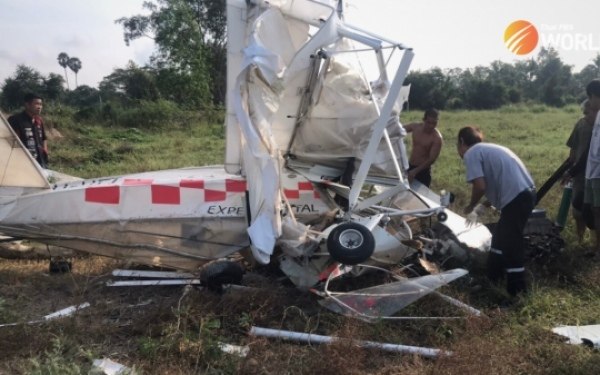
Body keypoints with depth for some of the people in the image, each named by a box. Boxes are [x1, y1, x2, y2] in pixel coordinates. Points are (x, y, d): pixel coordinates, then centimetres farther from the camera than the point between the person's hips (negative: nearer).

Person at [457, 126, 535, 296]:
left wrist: (471, 206, 3)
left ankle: (517, 288, 8)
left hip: (516, 197, -10)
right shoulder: (488, 149, 23)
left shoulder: (471, 153, -4)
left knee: (511, 243, 0)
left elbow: (480, 186, -15)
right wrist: (485, 204, 30)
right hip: (526, 192, 10)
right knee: (500, 237, 22)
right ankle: (492, 278, 35)